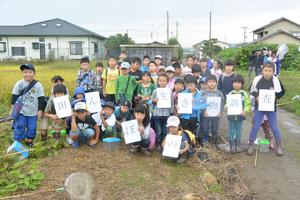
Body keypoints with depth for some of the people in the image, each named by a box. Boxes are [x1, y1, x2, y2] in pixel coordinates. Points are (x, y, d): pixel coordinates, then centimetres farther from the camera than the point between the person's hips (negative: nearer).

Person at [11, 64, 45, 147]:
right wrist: (13, 107, 3)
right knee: (19, 127, 4)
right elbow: (14, 96, 4)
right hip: (21, 111, 0)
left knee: (32, 128, 10)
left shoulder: (38, 85, -6)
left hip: (33, 112, 0)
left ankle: (29, 141, 29)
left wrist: (40, 110, -1)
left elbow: (41, 98, -1)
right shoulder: (19, 84, -4)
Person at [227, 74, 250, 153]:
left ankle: (238, 146, 24)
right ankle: (232, 146, 17)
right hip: (231, 116, 0)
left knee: (238, 131, 12)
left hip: (240, 116, 0)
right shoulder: (230, 94, -2)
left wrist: (245, 111, -20)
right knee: (231, 131, 6)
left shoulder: (244, 94, -3)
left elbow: (247, 104, -3)